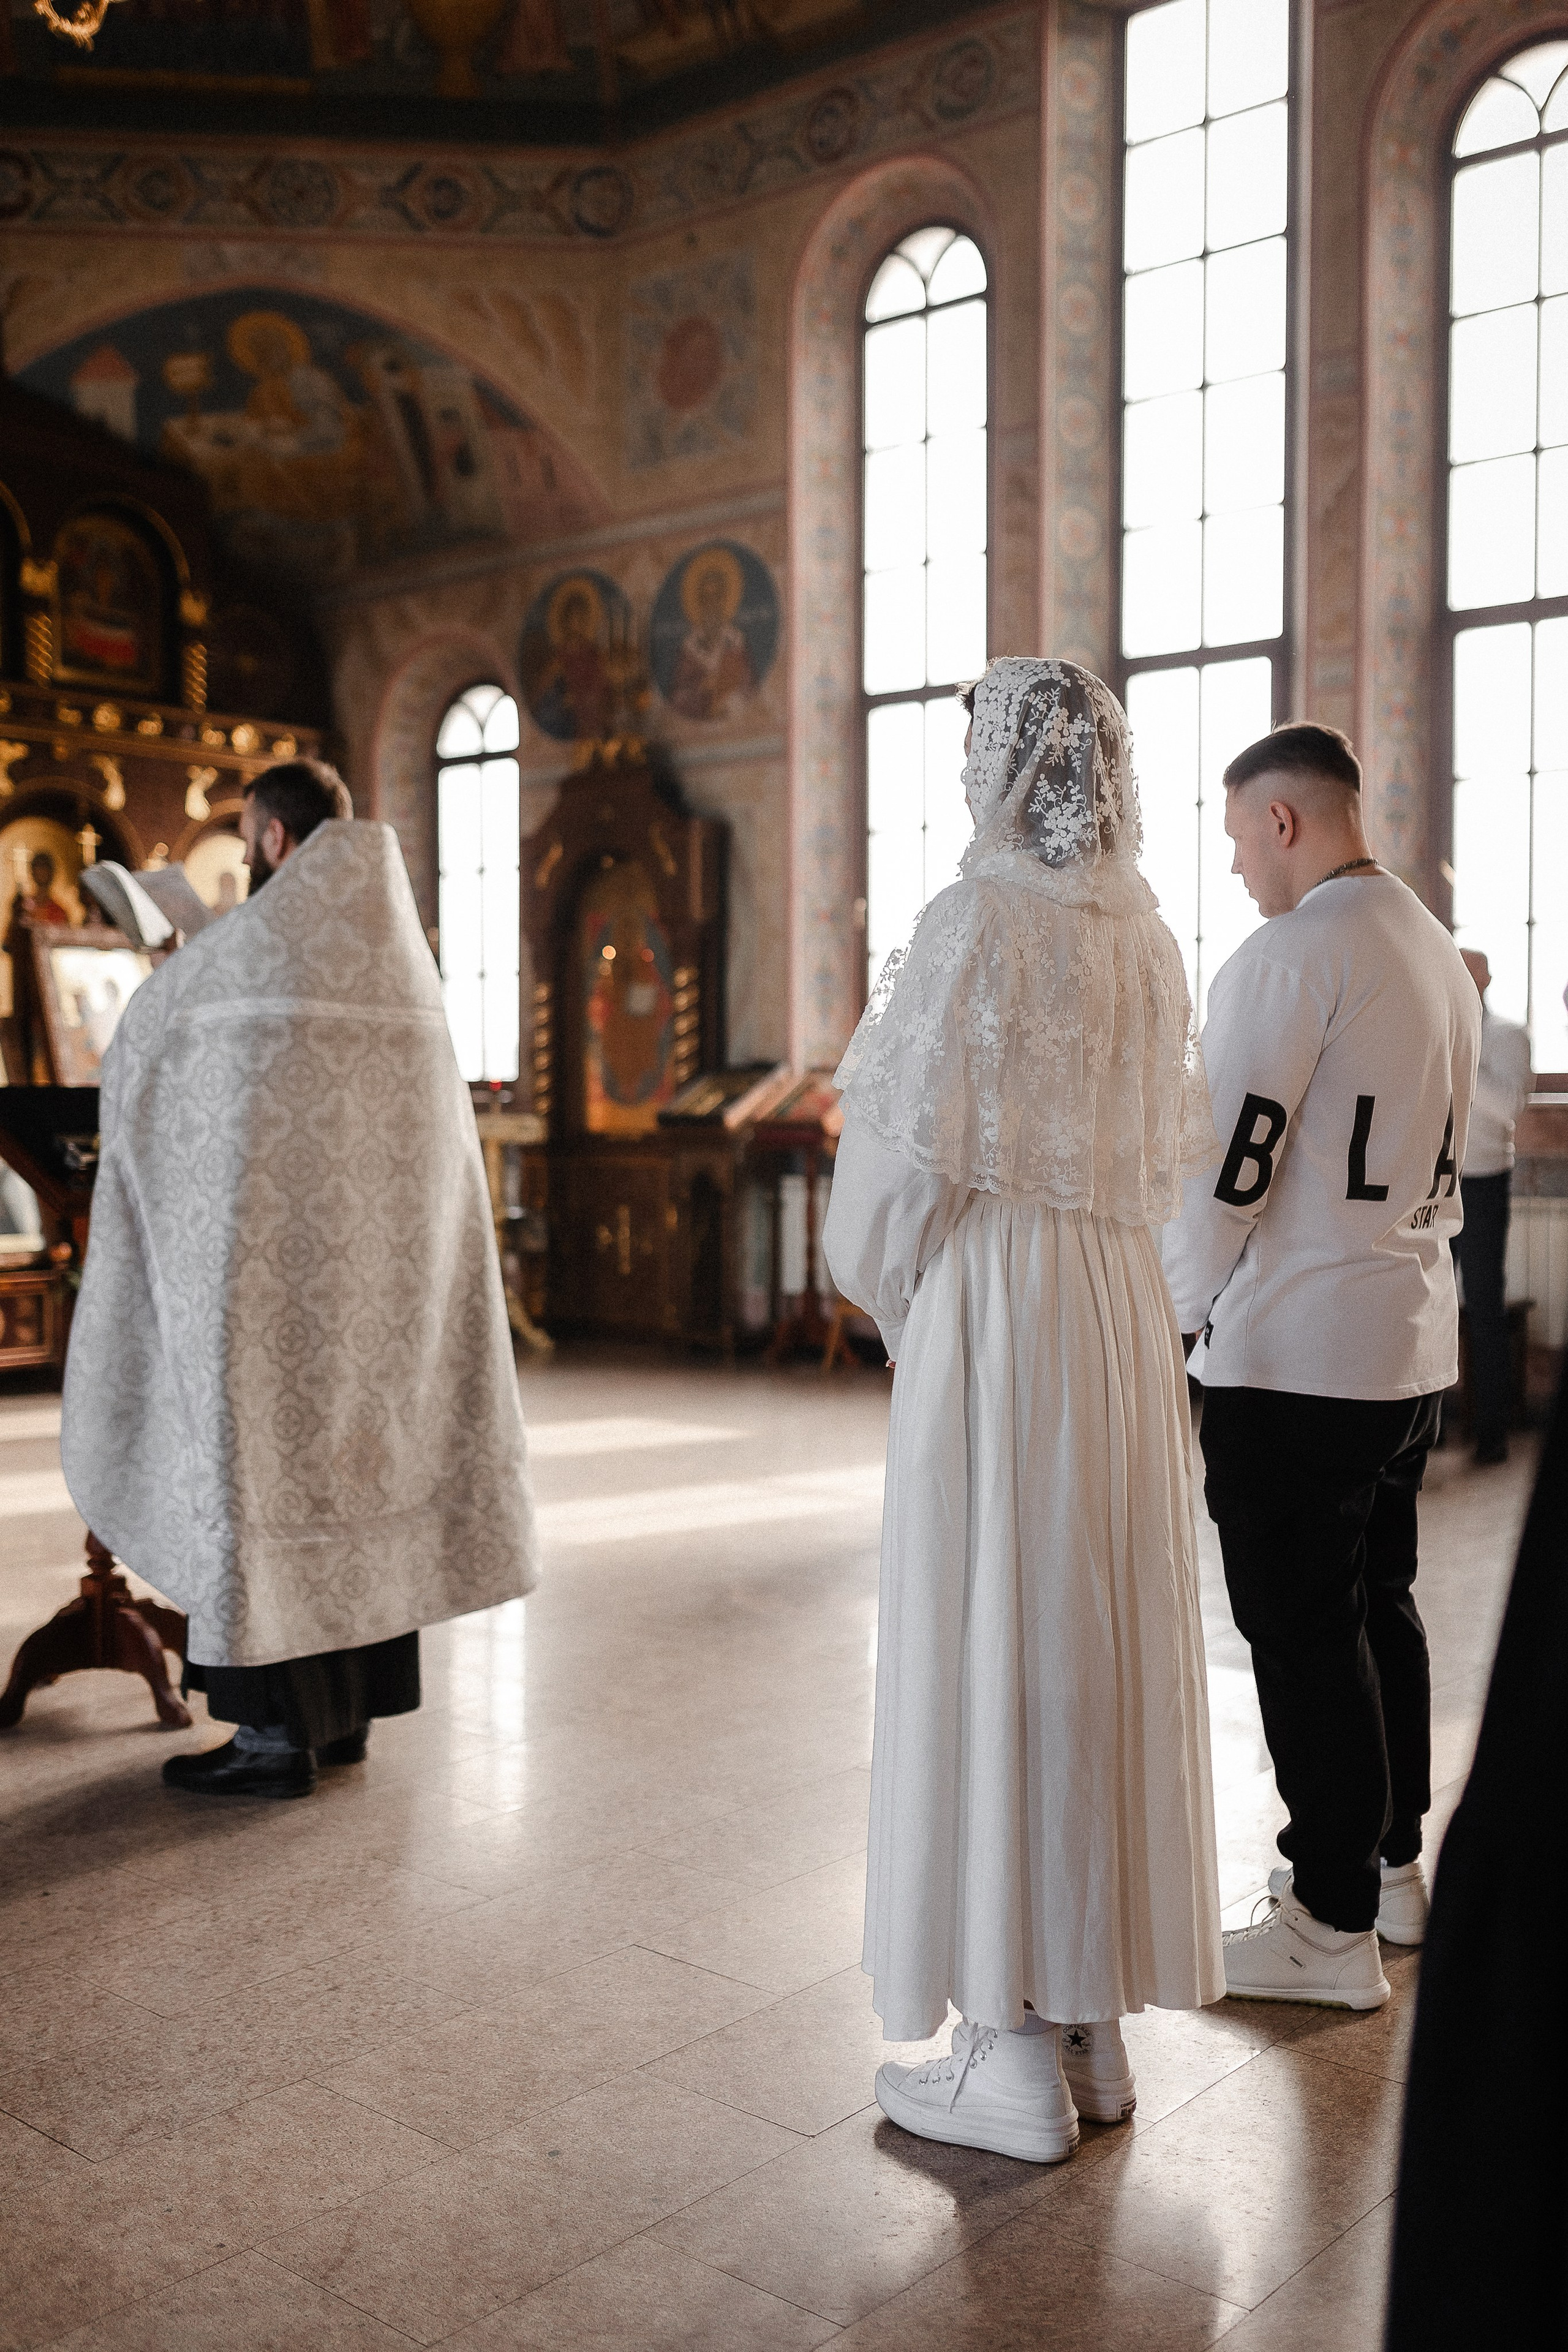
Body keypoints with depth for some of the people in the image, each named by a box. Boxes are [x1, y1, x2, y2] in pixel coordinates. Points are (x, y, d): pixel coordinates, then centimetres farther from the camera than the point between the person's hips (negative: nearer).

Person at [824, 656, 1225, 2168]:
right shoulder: (1143, 934, 9)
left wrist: (894, 1303, 4)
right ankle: (1093, 2026, 25)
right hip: (1121, 1308, 8)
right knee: (1103, 1645, 13)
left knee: (991, 1654, 1)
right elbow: (1166, 1151, 14)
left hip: (996, 1309, -7)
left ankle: (1016, 2057, 11)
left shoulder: (976, 920, -12)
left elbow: (909, 1151, -12)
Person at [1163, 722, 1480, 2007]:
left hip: (1294, 1357, -9)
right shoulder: (1442, 955, 14)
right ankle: (1391, 1862, 31)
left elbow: (1229, 1166, -18)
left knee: (1303, 1631, -1)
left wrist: (1167, 1313, -7)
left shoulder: (1292, 953, -15)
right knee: (1379, 1602, 19)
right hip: (1415, 1344, 9)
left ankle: (1335, 1927, 9)